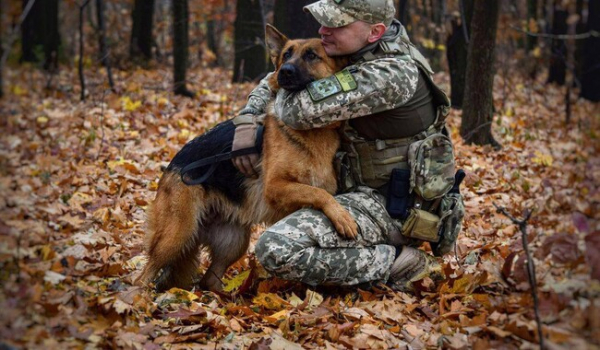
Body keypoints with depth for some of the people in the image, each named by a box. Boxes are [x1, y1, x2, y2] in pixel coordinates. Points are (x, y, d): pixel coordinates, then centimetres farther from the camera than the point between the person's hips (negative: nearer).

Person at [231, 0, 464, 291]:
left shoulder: (390, 74, -26)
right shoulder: (355, 51, 3)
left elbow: (301, 111, -29)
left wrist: (281, 94, -5)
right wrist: (247, 120, -3)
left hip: (390, 207, -10)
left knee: (275, 248, -24)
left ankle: (397, 263, -11)